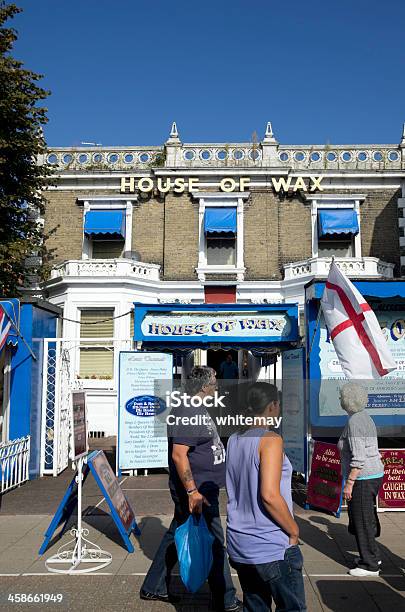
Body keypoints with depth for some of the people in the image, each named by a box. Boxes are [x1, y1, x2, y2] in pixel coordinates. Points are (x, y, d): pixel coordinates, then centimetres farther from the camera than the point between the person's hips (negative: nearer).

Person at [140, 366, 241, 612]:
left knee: (176, 536, 18)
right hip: (196, 491, -10)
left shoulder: (200, 410, 11)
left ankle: (153, 588, 31)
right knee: (214, 544, 3)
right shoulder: (188, 414, -21)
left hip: (202, 488, 10)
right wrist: (192, 492, -27)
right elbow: (178, 455, -26)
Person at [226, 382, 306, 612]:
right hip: (272, 549, -7)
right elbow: (269, 495, -23)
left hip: (239, 546, 7)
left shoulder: (234, 440, 7)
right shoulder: (271, 439, -16)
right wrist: (294, 530, -10)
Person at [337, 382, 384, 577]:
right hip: (374, 474, 10)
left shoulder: (354, 422, -21)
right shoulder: (365, 417, 10)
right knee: (365, 518, 22)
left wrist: (349, 483, -20)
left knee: (362, 521, 2)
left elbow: (358, 458, -25)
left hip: (362, 478, -10)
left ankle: (370, 565, 14)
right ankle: (372, 556, 36)